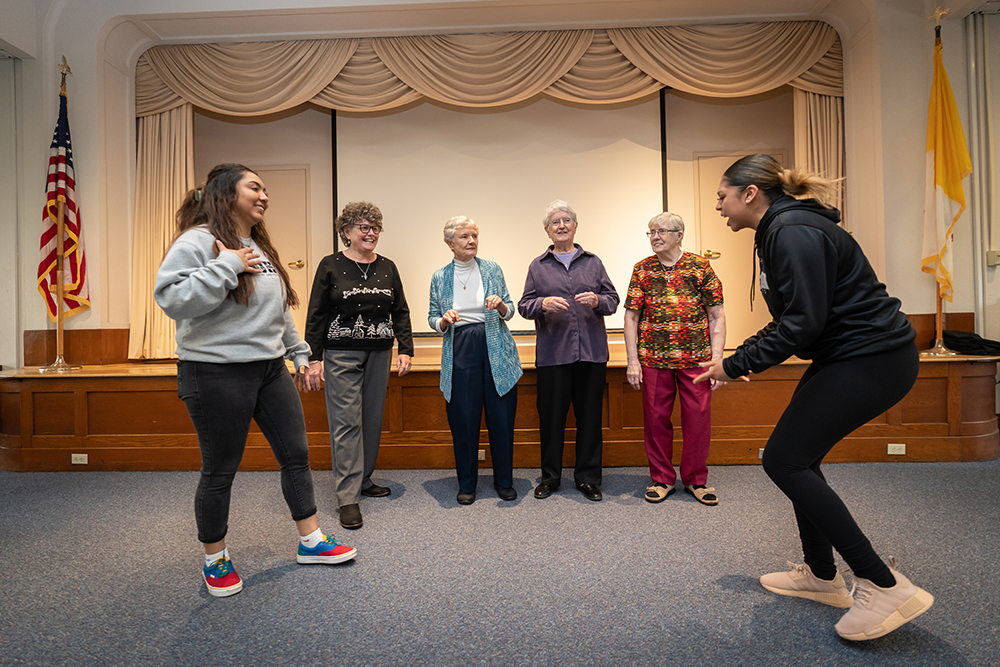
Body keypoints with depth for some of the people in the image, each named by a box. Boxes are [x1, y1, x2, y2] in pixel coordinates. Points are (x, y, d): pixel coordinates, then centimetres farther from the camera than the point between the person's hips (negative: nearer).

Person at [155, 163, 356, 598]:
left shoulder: (261, 247, 15)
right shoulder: (198, 241, -10)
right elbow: (171, 297, -24)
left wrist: (299, 355, 19)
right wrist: (227, 266, -23)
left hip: (270, 369, 8)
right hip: (217, 373, -8)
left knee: (296, 454, 11)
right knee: (220, 470, 7)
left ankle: (311, 541, 28)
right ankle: (215, 560, 30)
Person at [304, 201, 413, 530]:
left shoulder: (387, 267, 10)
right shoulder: (330, 266, 0)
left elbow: (401, 312, 11)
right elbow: (316, 315, -2)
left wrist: (405, 350, 3)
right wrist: (313, 357, -7)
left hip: (379, 354, 4)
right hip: (341, 355, -4)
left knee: (373, 419, 10)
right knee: (346, 422, -5)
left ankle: (363, 480, 26)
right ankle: (348, 497, 1)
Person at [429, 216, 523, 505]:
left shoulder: (492, 269, 5)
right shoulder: (440, 277, 6)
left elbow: (509, 312, 7)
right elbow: (433, 318, 9)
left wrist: (500, 305, -14)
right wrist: (443, 321, -13)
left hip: (496, 351, 0)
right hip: (459, 352, 0)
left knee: (502, 417, 4)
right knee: (463, 420, 3)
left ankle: (504, 481, 23)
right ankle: (466, 484, 22)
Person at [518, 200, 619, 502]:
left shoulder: (593, 262, 13)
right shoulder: (538, 266, 11)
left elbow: (613, 300, 10)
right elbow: (524, 305, 6)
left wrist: (597, 300, -12)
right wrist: (543, 304, -15)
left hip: (591, 352, 1)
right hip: (552, 353, -1)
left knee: (589, 416, 5)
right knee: (551, 415, 4)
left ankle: (588, 477, 20)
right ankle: (550, 477, 21)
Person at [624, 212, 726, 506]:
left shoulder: (700, 267, 2)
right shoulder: (642, 269, 6)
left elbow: (717, 316, 2)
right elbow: (631, 316, 5)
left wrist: (717, 358, -6)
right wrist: (633, 361, -2)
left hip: (696, 359, -1)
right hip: (653, 359, 1)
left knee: (698, 419, 5)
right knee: (656, 419, 7)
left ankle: (696, 479, 24)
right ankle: (662, 479, 24)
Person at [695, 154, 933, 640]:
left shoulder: (794, 232, -18)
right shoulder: (778, 232, 14)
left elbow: (803, 322, -25)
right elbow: (791, 320, 18)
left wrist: (736, 366, -17)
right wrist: (737, 358, 12)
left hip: (871, 359, -10)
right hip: (846, 356, 10)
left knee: (783, 459, -9)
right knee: (798, 458, 13)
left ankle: (883, 586, 1)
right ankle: (821, 576, 28)